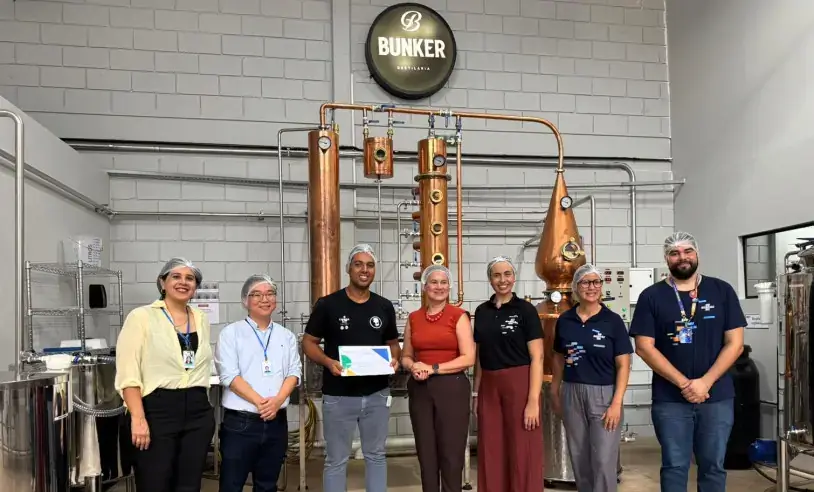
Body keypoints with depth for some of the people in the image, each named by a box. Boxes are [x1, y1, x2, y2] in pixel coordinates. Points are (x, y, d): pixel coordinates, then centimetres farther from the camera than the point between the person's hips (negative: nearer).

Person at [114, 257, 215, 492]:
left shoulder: (202, 319, 11)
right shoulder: (141, 317, -4)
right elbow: (128, 374, -11)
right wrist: (138, 418, -18)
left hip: (198, 413, 5)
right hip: (157, 411, -5)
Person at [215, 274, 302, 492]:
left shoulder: (286, 336, 11)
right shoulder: (231, 333, -1)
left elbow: (294, 373, 5)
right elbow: (230, 375, -10)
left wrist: (277, 400, -14)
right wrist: (260, 402, -18)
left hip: (276, 422, 4)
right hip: (240, 423, -4)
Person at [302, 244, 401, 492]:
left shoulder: (384, 307, 5)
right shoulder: (327, 304, -6)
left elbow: (393, 343, 16)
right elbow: (309, 343, -2)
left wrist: (394, 359, -7)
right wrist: (328, 362, -20)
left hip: (377, 394, 3)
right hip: (338, 396, -3)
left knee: (376, 455, 15)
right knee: (336, 460, 7)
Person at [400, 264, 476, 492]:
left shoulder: (459, 316, -3)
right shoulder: (413, 318, 9)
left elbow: (468, 358, -9)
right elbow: (406, 356, 16)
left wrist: (433, 368, -15)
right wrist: (413, 367, -7)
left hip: (452, 388, -4)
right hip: (420, 390, 4)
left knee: (451, 453, 0)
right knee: (426, 452, 8)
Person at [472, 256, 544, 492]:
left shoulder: (525, 310, -6)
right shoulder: (482, 311, 9)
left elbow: (537, 357, -10)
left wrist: (533, 400, -16)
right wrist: (476, 393, 10)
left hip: (520, 385, -5)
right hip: (489, 388, 5)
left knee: (522, 453, 1)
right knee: (491, 453, 8)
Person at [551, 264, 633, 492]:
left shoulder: (613, 320, -7)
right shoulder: (564, 320, 3)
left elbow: (623, 365, -7)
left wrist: (617, 403, -13)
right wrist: (554, 391, 14)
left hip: (603, 394, -3)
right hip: (572, 394, 4)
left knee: (603, 459, -3)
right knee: (578, 457, 12)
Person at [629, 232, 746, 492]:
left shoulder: (721, 291, 4)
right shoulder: (651, 296, 1)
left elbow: (735, 343, 0)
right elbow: (645, 348, -5)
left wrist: (705, 382, -10)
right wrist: (684, 384, -12)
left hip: (717, 397, 1)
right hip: (669, 399, -1)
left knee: (713, 466, 9)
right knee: (674, 467, 5)